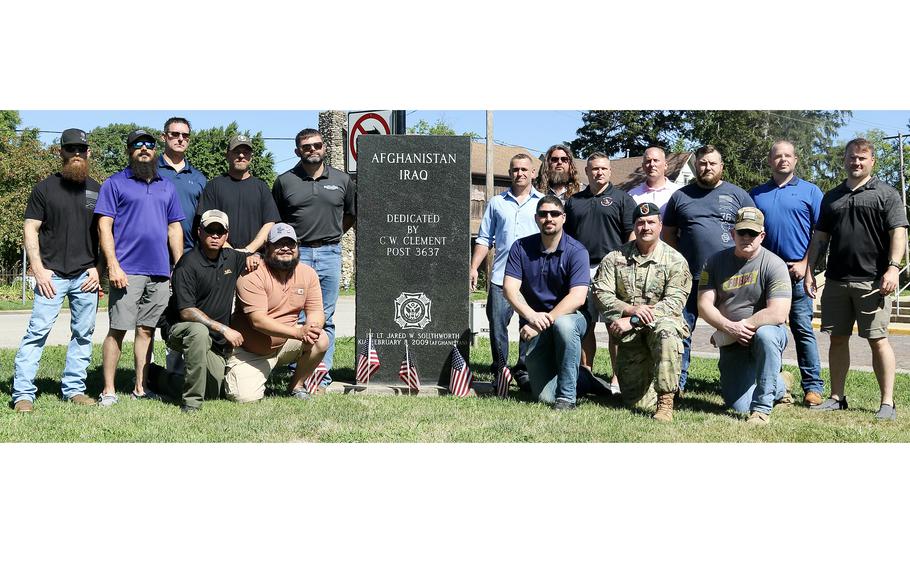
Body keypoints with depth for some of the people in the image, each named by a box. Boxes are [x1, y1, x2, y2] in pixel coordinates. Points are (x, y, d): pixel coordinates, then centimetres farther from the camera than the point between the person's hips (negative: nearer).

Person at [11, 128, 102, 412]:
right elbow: (30, 229, 1)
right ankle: (23, 393, -3)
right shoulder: (45, 188, 4)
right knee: (38, 330, -7)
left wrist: (98, 269, 2)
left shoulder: (96, 190, 12)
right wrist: (39, 269, -8)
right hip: (53, 274, -3)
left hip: (86, 276, 3)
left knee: (83, 333, 5)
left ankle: (74, 389, 15)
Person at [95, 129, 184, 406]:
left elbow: (174, 229, 19)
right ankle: (108, 390, 3)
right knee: (118, 330, -4)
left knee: (146, 330, 8)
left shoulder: (167, 187, 18)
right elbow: (104, 227, -3)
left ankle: (140, 387, 14)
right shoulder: (115, 183, 3)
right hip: (127, 271, -4)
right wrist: (113, 265, -13)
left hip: (160, 272, 4)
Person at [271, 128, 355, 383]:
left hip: (330, 254, 2)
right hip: (296, 254, -1)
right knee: (297, 319, -3)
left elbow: (351, 215, 20)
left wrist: (332, 235, 12)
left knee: (325, 319, 6)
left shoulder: (342, 180, 9)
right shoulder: (284, 181, 5)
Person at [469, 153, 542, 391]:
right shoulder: (497, 202, 13)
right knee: (497, 324, 1)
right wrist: (473, 268, 4)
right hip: (501, 275, 1)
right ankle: (499, 370, 14)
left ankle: (524, 371, 14)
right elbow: (484, 239, 13)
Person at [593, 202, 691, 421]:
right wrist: (631, 309, -19)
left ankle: (666, 401, -31)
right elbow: (601, 292, -2)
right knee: (637, 402, -6)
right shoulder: (615, 258, 7)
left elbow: (674, 302, -12)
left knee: (666, 331, -41)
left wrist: (633, 321, -20)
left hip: (660, 322, -2)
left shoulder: (675, 261, -1)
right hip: (629, 336, 2)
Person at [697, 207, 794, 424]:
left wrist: (743, 325, -18)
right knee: (737, 405, -8)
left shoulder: (773, 264, -10)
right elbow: (704, 305, -4)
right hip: (731, 342, 3)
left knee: (765, 334, -40)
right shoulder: (716, 262, 2)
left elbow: (778, 314, -20)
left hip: (767, 332, -3)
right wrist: (730, 328, -19)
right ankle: (780, 386, 26)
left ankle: (762, 408, -25)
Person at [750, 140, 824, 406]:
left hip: (797, 271, -3)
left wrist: (805, 264, -8)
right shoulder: (756, 194, 15)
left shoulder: (810, 191, 7)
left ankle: (813, 386, 1)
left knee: (803, 329, -3)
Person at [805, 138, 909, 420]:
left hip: (872, 281, -5)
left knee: (878, 340, -3)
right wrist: (809, 270, 10)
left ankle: (887, 402, 3)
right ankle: (837, 397, 18)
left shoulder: (886, 194, 3)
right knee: (838, 338, 8)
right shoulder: (832, 197, 17)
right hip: (836, 279, 5)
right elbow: (820, 237, 17)